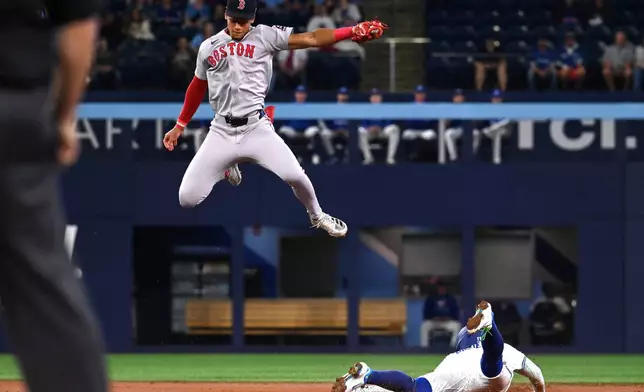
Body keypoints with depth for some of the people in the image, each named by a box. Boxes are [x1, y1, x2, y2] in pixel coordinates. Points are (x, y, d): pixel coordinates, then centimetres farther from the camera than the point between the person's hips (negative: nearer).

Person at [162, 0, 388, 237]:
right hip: (222, 132, 2)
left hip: (256, 129, -2)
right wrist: (180, 126, 22)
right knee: (187, 199, -8)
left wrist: (354, 31, -19)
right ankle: (226, 170, 28)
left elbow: (311, 39, -9)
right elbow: (197, 87, 22)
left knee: (294, 176, -21)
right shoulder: (208, 48, 7)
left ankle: (317, 217, 14)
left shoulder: (265, 37, -1)